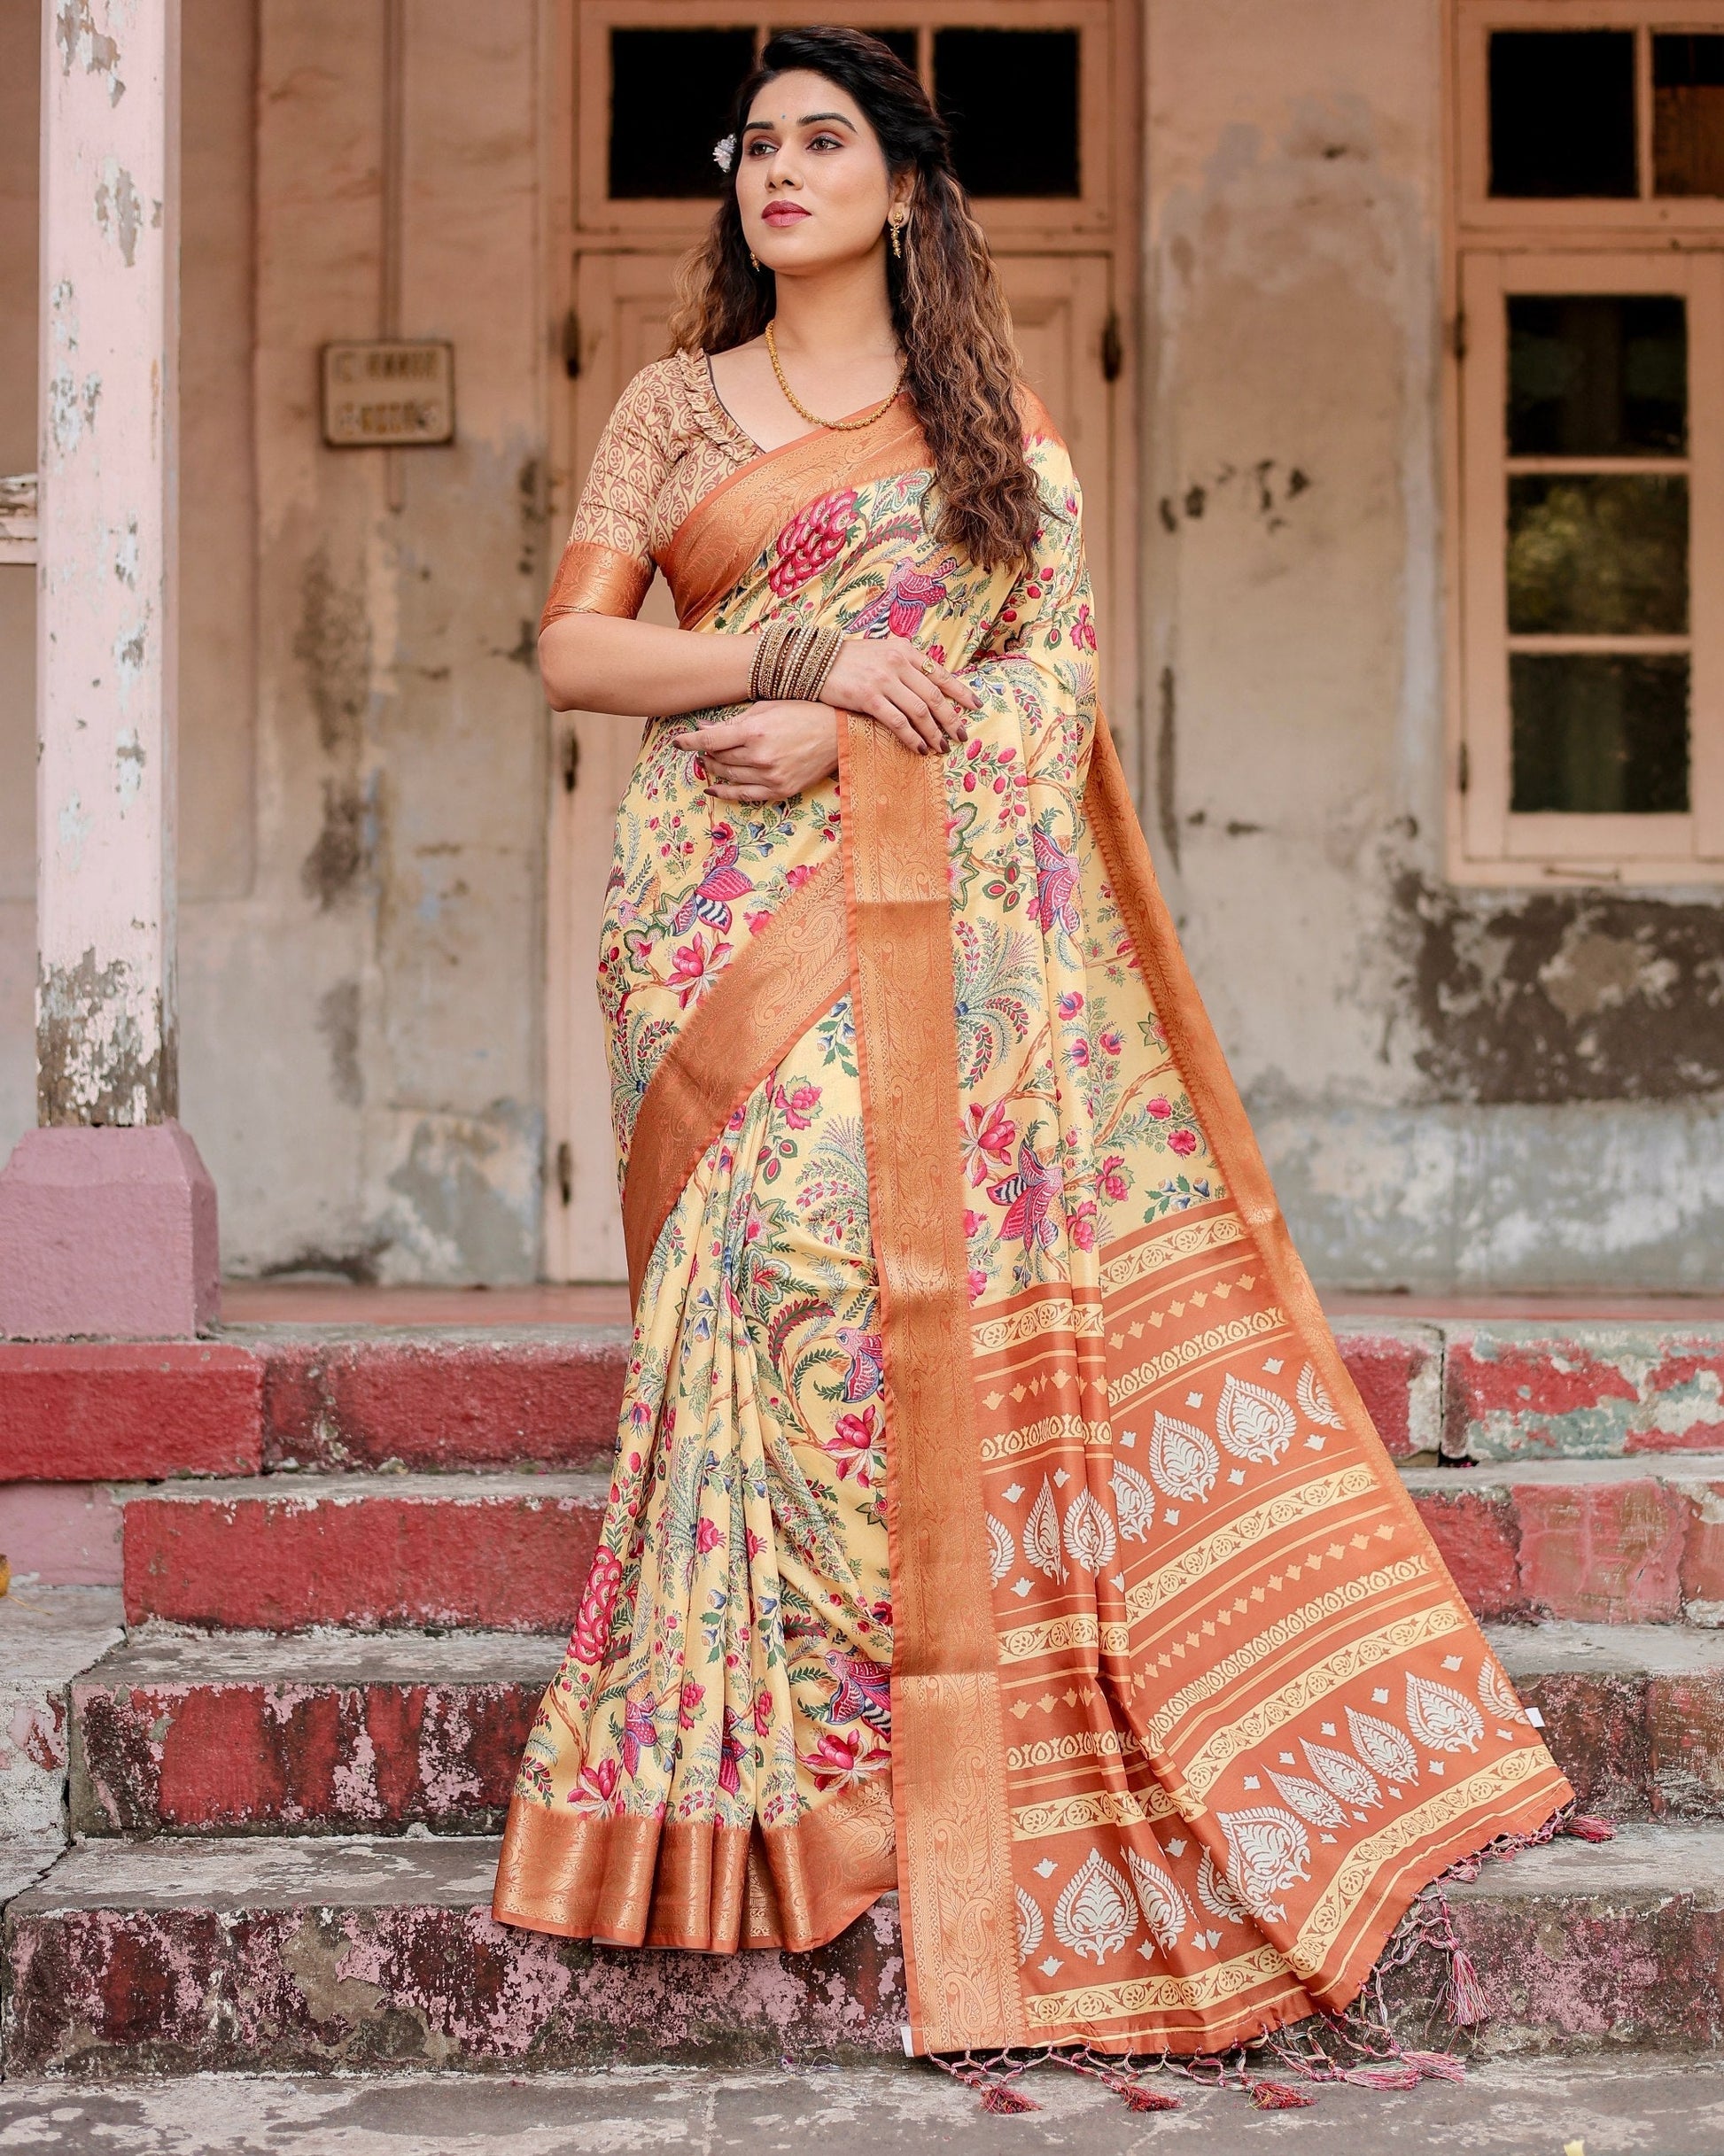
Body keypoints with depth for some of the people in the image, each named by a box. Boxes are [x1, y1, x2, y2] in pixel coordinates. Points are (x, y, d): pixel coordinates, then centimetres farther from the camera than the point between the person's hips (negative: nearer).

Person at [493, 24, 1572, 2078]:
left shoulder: (999, 424, 14)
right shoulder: (675, 404, 15)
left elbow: (1057, 671, 3)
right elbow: (571, 649, 6)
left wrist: (839, 740, -11)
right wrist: (808, 662, -9)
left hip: (933, 907, 0)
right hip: (729, 906, 0)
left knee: (960, 1271, -9)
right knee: (786, 1253, -13)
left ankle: (976, 1744, 0)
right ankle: (773, 1749, -6)